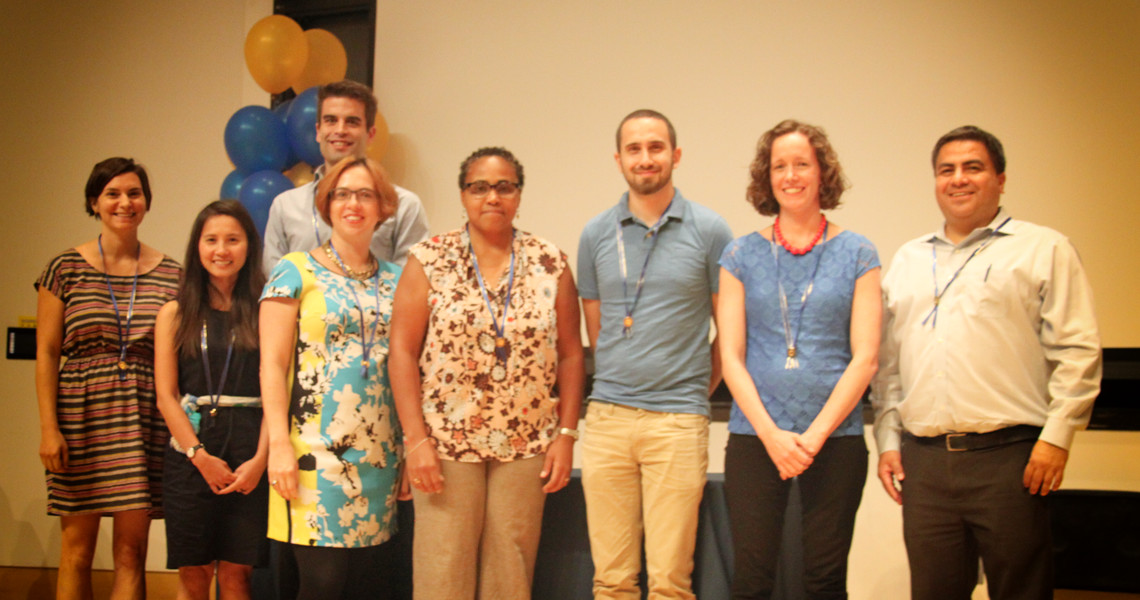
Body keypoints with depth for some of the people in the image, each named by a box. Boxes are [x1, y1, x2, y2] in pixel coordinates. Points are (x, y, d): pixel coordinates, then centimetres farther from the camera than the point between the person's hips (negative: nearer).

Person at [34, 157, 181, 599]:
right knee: (77, 550, 5)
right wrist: (48, 426, -7)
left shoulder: (169, 273, 6)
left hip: (143, 423, 1)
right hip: (79, 417, -1)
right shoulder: (66, 269, 3)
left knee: (131, 553, 1)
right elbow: (46, 353, 1)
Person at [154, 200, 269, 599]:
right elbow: (165, 395, 2)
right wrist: (200, 455, -7)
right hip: (189, 454, 1)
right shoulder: (175, 314, 7)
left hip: (250, 457, -1)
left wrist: (259, 459, -11)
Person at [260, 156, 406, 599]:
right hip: (316, 452, -4)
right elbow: (273, 365, -4)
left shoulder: (394, 280, 13)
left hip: (379, 456, 4)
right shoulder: (295, 273, 1)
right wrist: (279, 444, -13)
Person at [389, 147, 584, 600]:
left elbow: (570, 354, 6)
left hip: (527, 444, 2)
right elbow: (402, 352, -2)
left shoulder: (551, 264, 5)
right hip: (445, 443, -1)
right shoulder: (429, 261, 0)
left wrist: (566, 434, 1)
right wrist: (415, 439, -9)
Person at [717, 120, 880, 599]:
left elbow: (865, 357, -1)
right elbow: (731, 356, 2)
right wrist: (771, 434, -9)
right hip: (753, 436, 1)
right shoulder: (742, 255, 7)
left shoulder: (857, 254, 5)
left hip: (835, 437, 0)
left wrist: (815, 435, -9)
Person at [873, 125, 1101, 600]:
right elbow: (888, 361, 17)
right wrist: (887, 440, 10)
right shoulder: (908, 260, 18)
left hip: (1008, 454, -4)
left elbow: (1077, 351, -2)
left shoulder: (1044, 250, 5)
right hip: (922, 459, 4)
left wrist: (1056, 436, -9)